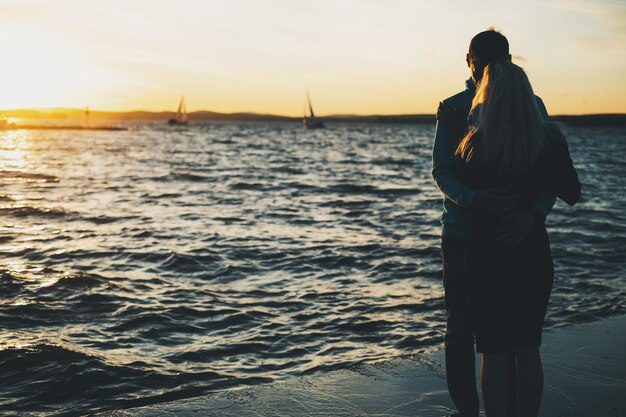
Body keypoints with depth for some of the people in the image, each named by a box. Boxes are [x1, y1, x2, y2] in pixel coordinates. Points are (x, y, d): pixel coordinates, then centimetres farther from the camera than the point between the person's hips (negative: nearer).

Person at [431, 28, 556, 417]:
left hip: (514, 234, 0)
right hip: (462, 234, 0)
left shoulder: (531, 106, 1)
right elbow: (442, 171, -8)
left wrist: (534, 213, -28)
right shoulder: (452, 108, 1)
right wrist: (475, 199, -30)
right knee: (461, 328, 5)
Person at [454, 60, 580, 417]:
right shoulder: (550, 138, -6)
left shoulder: (476, 143, -13)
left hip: (488, 259, -3)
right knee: (528, 350, 15)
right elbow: (571, 195, 2)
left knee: (495, 352, 6)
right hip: (534, 257, 3)